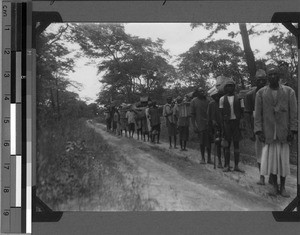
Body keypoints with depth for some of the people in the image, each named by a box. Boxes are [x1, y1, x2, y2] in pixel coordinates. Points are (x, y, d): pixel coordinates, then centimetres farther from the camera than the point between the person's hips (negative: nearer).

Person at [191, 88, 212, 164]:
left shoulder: (207, 100, 8)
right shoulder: (194, 101, 0)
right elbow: (192, 114, -1)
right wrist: (194, 126, -7)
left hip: (208, 124, 2)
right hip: (200, 125, -2)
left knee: (208, 141, 2)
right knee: (202, 142, 4)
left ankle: (209, 158, 11)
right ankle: (202, 158, 16)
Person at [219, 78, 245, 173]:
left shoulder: (239, 98, 7)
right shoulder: (222, 99, 6)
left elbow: (242, 111, 8)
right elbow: (221, 113, 5)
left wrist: (241, 122, -2)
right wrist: (223, 125, -1)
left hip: (237, 122, 1)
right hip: (227, 122, -1)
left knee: (236, 144, 2)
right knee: (227, 144, 1)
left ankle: (236, 166, 5)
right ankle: (227, 165, 6)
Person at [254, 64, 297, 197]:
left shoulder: (289, 92, 3)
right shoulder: (260, 93, 4)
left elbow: (293, 113, 1)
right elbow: (258, 114, 2)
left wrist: (292, 130, -6)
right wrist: (258, 131, -5)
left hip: (283, 132, 0)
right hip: (268, 132, 0)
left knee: (283, 159, 4)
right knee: (270, 158, 3)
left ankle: (283, 187, 15)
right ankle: (274, 186, 15)